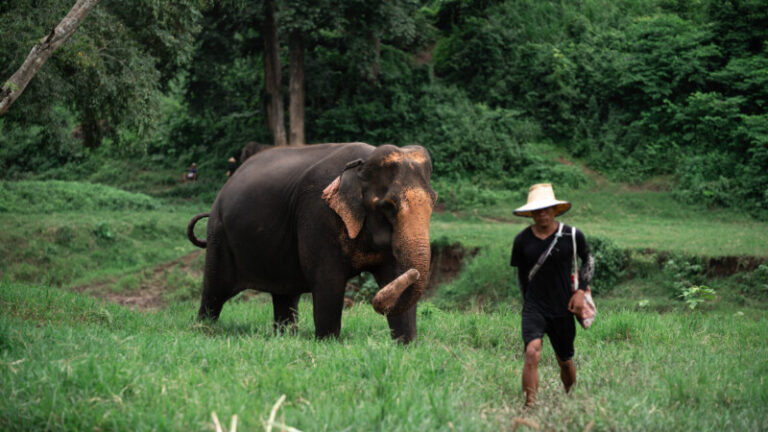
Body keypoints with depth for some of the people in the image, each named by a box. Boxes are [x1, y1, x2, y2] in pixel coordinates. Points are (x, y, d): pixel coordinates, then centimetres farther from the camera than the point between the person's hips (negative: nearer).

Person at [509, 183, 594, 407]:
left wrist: (581, 291, 1)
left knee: (565, 361, 14)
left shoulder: (572, 236, -4)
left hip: (562, 309, 1)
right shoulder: (522, 240, -2)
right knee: (532, 351, -25)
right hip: (534, 307, -1)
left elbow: (588, 261, 13)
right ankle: (530, 405, -24)